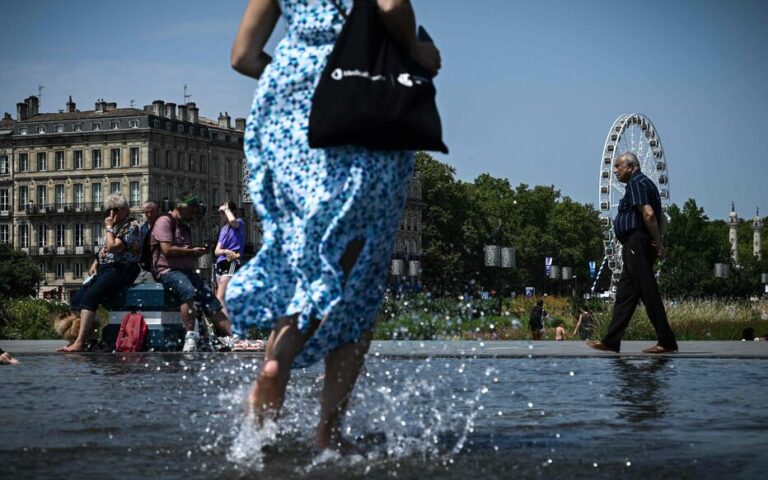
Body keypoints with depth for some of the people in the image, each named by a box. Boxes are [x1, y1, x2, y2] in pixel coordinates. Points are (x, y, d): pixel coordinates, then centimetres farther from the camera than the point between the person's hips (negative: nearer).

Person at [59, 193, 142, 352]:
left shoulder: (132, 226, -7)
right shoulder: (115, 226, 21)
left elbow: (113, 247, -19)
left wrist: (109, 228, -6)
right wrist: (96, 262, 12)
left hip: (120, 271, -10)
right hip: (104, 269, 10)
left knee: (89, 298, -27)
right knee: (76, 300, -5)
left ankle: (80, 343, -33)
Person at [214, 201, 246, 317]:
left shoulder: (239, 223, -1)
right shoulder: (224, 229, 19)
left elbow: (232, 220, -28)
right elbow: (216, 251, 13)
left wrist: (226, 209, -10)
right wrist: (225, 251, -10)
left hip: (231, 264, -9)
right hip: (220, 264, 9)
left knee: (220, 298, -20)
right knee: (224, 299, 11)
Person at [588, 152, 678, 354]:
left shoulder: (636, 183, -10)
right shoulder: (645, 182, 23)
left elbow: (648, 214, -22)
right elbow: (658, 217, 24)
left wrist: (658, 243, -18)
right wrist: (659, 243, 16)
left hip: (636, 244, -11)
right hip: (637, 248, 11)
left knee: (649, 293, -9)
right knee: (624, 293, 9)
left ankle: (667, 342, -9)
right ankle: (611, 341, 11)